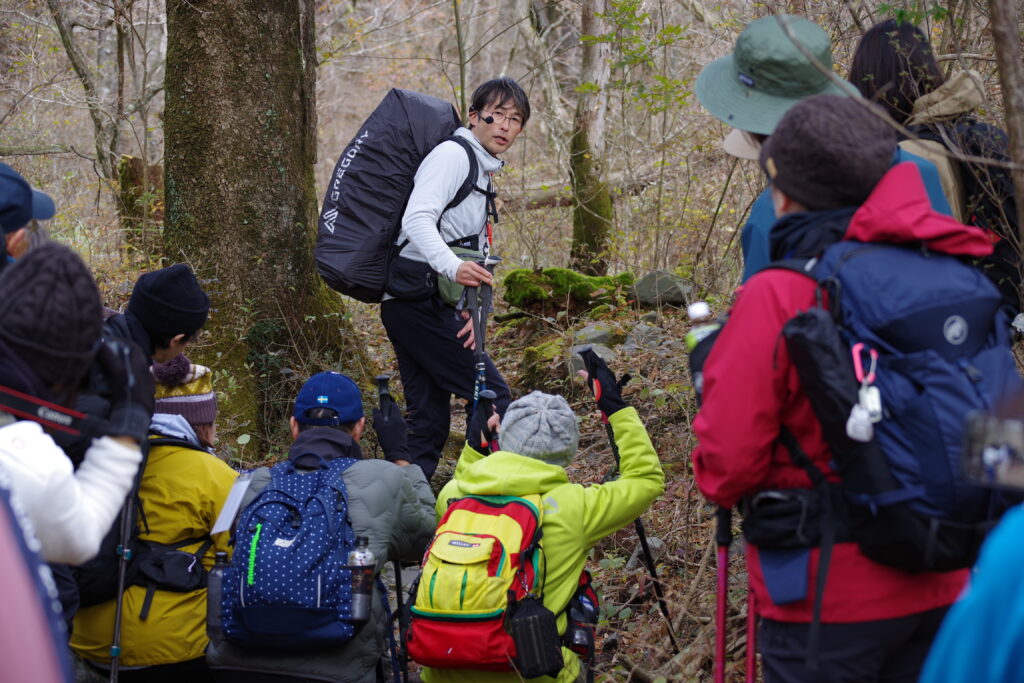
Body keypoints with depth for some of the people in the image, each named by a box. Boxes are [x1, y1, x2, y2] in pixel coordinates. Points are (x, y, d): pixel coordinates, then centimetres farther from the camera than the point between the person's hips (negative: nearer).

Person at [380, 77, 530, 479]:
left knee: (429, 422, 9)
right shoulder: (453, 155, -9)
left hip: (431, 306, 10)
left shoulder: (483, 172, 22)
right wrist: (453, 267, -40)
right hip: (419, 303, -10)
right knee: (493, 397, -7)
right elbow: (417, 220, -24)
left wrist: (468, 310, 6)